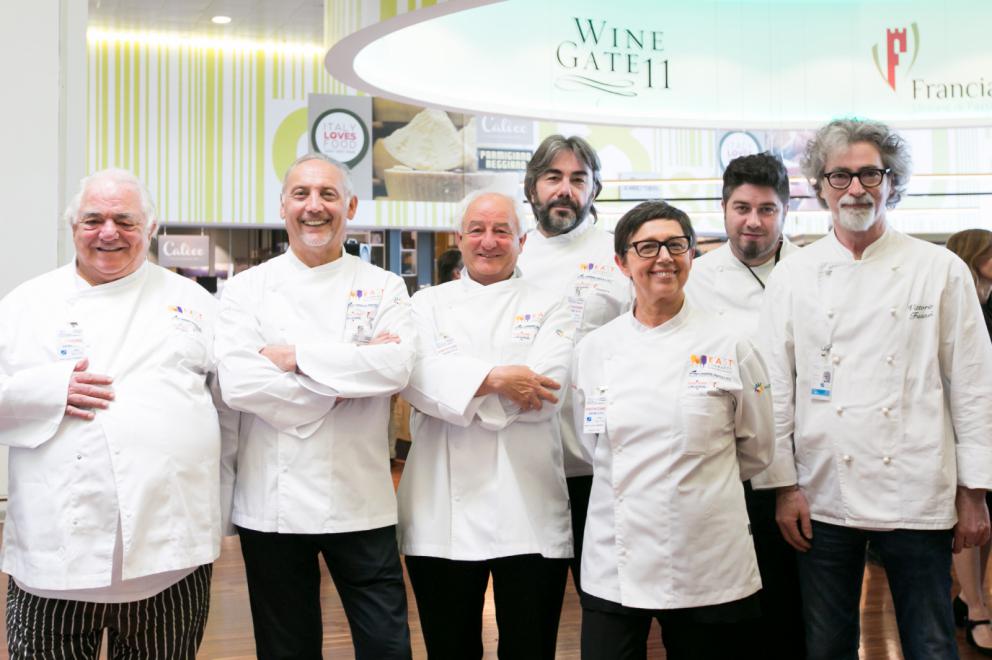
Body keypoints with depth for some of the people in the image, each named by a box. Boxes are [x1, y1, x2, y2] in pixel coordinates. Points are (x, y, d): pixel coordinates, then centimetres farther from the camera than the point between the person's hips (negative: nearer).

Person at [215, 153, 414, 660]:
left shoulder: (383, 288, 5)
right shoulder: (248, 288, 3)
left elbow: (396, 367, -13)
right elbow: (236, 382, -12)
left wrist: (296, 357, -13)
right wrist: (348, 379, -12)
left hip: (361, 500, 0)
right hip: (273, 502, 0)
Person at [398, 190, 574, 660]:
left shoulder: (548, 308, 8)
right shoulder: (427, 304, 11)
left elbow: (544, 393, -9)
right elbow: (418, 378, -8)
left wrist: (460, 385, -10)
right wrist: (496, 378, -18)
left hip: (528, 510, -1)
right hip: (442, 514, 1)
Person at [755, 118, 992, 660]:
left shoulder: (941, 271, 2)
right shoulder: (791, 278, 3)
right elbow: (775, 388, 3)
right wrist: (783, 485, 0)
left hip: (917, 494, -1)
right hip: (823, 496, 1)